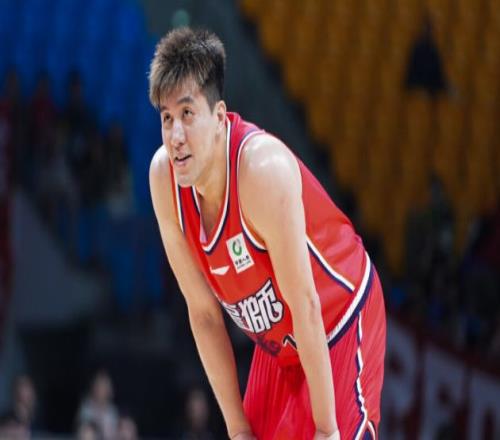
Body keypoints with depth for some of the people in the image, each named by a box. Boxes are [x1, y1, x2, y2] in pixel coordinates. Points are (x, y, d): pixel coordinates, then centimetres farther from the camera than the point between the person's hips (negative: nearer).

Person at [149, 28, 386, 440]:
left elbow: (305, 305, -27)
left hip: (339, 331, -6)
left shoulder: (263, 167, -32)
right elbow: (203, 313, -5)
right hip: (276, 344, 6)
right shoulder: (163, 177, -13)